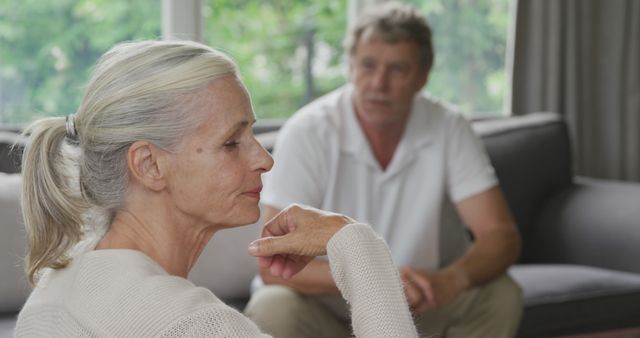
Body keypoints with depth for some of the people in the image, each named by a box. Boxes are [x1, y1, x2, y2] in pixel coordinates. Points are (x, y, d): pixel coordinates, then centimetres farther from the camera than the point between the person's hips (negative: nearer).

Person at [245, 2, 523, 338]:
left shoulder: (449, 130, -11)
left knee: (500, 295, -23)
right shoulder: (307, 132, -19)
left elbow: (501, 236, -16)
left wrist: (452, 279, -40)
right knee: (271, 311, -32)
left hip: (420, 310, 2)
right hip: (325, 307, -2)